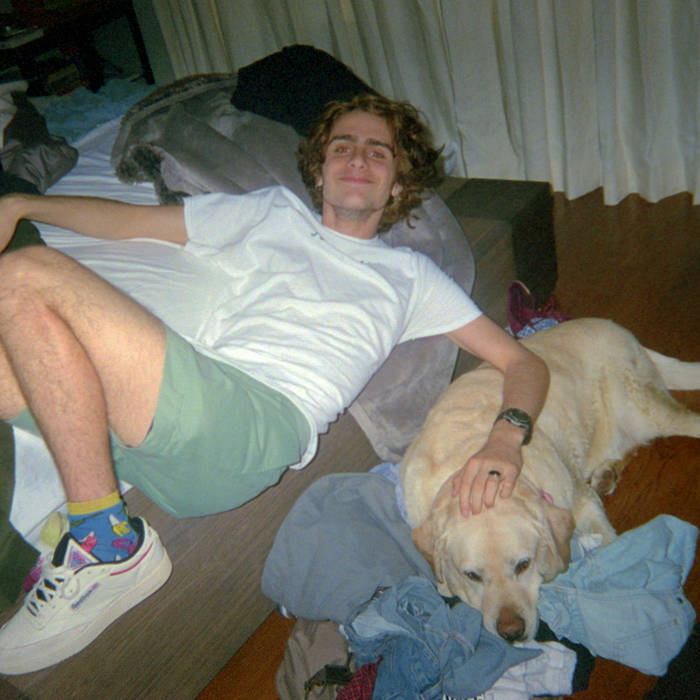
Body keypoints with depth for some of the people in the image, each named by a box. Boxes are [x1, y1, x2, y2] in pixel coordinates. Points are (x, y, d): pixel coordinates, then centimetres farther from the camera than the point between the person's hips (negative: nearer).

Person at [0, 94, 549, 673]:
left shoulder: (408, 273, 24)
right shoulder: (273, 212, 32)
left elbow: (521, 361, 18)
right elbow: (128, 221, 34)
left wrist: (507, 437, -4)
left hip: (264, 422, -4)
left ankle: (108, 546, -14)